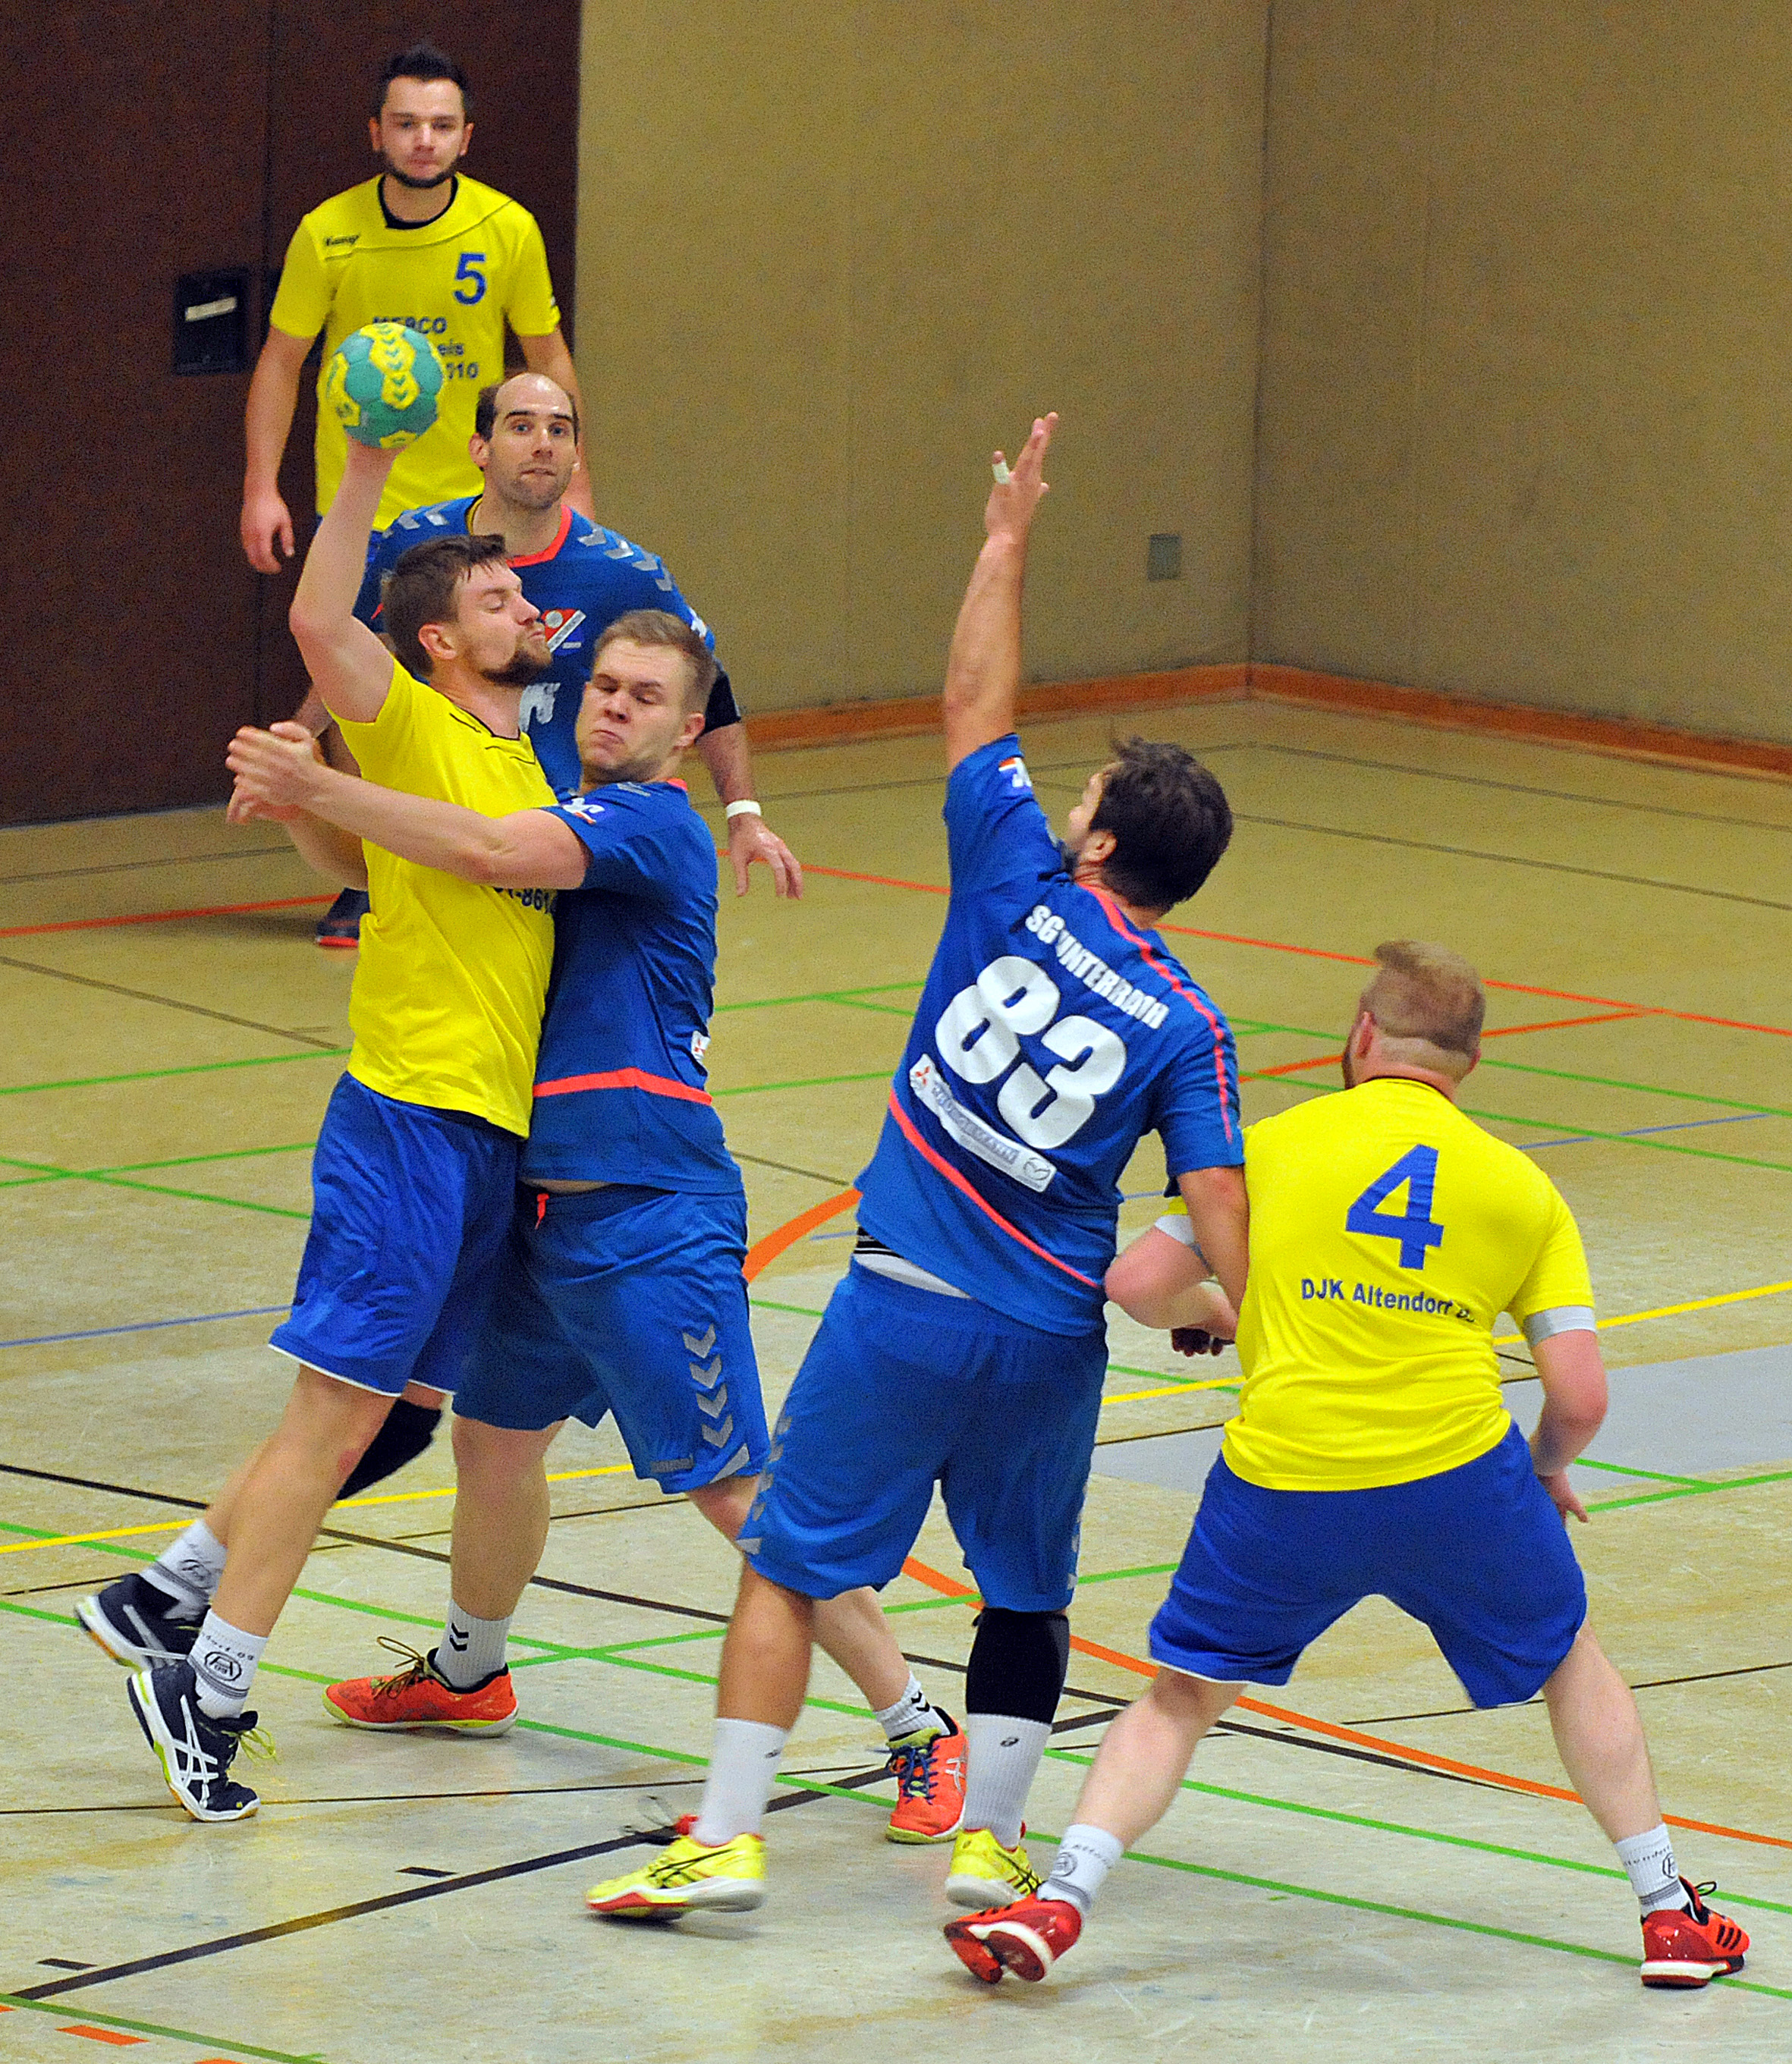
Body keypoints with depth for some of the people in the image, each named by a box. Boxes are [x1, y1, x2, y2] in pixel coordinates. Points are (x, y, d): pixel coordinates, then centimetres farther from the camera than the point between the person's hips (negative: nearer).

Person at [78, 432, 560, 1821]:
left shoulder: (527, 757, 18)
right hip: (409, 1118, -8)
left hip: (496, 1133, 8)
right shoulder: (410, 730, -6)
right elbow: (319, 622, -25)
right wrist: (367, 471, -29)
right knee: (337, 1408, -8)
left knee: (378, 1411, 12)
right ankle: (210, 1689, -4)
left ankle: (167, 1602, 23)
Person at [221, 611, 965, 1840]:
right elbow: (394, 868, 21)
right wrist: (307, 796, 2)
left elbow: (489, 853, -27)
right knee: (494, 1431, 22)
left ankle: (920, 1731, -6)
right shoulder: (573, 820, 15)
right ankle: (469, 1674, 46)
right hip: (552, 1208, 9)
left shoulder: (651, 822, -13)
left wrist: (316, 789, -22)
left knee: (736, 1487, -10)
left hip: (653, 1220, -9)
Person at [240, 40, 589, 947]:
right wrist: (262, 486, -5)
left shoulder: (508, 231, -5)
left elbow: (548, 358, 6)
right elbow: (282, 361, 2)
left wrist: (572, 481, 3)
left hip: (474, 499, 1)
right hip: (358, 502, -1)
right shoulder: (327, 235, -7)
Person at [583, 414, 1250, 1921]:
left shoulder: (1022, 890, -7)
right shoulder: (1187, 1029, -4)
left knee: (791, 1562, 4)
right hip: (1051, 1336, 1)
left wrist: (1008, 540, 12)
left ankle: (726, 1836, 0)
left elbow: (975, 710, 4)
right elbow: (1218, 1204, -11)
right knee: (1027, 1588, 19)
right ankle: (991, 1838, 18)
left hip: (905, 1303, -1)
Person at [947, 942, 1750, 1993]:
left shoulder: (1276, 1144, 6)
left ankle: (1059, 1904, 2)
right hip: (1455, 1475, 0)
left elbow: (1139, 1285, 5)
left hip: (1282, 1491, 0)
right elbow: (1580, 1399, 2)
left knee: (1182, 1697, 18)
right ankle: (1670, 1915, 28)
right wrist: (1547, 1472, 24)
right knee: (1571, 1660, 26)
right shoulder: (1523, 1187, 8)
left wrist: (1208, 1312, 27)